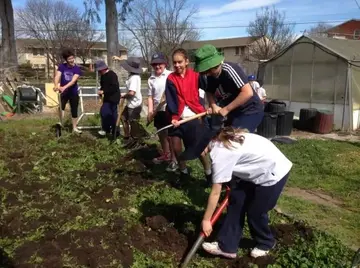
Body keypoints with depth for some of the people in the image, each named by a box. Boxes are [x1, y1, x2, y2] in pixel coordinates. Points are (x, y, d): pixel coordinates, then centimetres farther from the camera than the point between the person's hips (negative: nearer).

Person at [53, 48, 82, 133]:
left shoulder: (77, 69, -10)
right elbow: (57, 76, -19)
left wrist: (64, 87, -39)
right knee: (61, 107, -23)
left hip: (74, 92, 0)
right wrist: (56, 86, -40)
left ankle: (74, 128, 20)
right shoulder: (62, 66, -6)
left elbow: (73, 81, -23)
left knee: (74, 110, 7)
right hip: (63, 92, 0)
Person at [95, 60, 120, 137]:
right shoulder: (103, 76, 11)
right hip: (107, 98, 10)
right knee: (112, 115, 15)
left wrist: (103, 91, -24)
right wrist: (101, 91, -1)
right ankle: (114, 131, 24)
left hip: (113, 98, -10)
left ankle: (106, 129, -3)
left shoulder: (112, 75, -17)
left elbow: (114, 87, -26)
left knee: (104, 112, -16)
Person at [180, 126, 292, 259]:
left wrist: (206, 220, -10)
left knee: (255, 212, 3)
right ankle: (226, 246, 13)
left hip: (273, 173, -9)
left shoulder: (220, 154, -25)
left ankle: (265, 244, 31)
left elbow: (215, 193, -19)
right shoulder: (224, 139, -1)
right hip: (258, 169, 9)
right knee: (236, 200, 5)